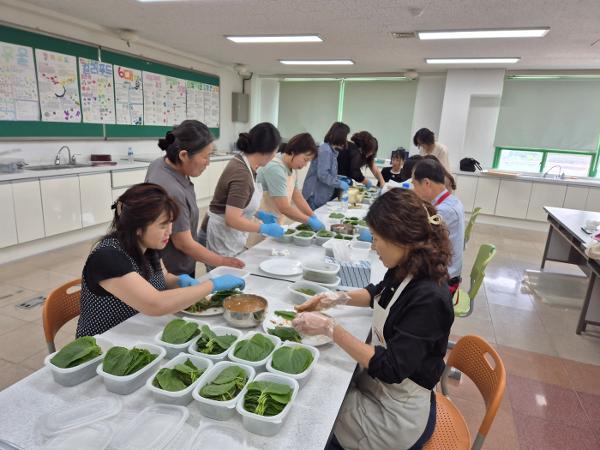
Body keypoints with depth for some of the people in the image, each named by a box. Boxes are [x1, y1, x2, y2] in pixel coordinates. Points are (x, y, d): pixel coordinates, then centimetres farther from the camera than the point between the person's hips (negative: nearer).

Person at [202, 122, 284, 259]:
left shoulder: (243, 161, 1)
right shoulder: (242, 174, -26)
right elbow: (232, 219, -28)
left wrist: (260, 214, 9)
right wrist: (266, 229, -19)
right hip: (222, 238, -9)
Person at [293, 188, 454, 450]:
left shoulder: (428, 298, -31)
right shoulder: (406, 271, -7)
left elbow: (391, 368, -28)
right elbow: (379, 293, 15)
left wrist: (330, 328, -27)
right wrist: (337, 298, 0)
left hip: (398, 416, -7)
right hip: (376, 385, 7)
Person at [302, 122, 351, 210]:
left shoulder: (331, 150, 11)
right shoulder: (325, 150, -17)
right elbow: (322, 175, -23)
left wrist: (339, 179, 9)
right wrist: (339, 183, -15)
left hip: (322, 195, 9)